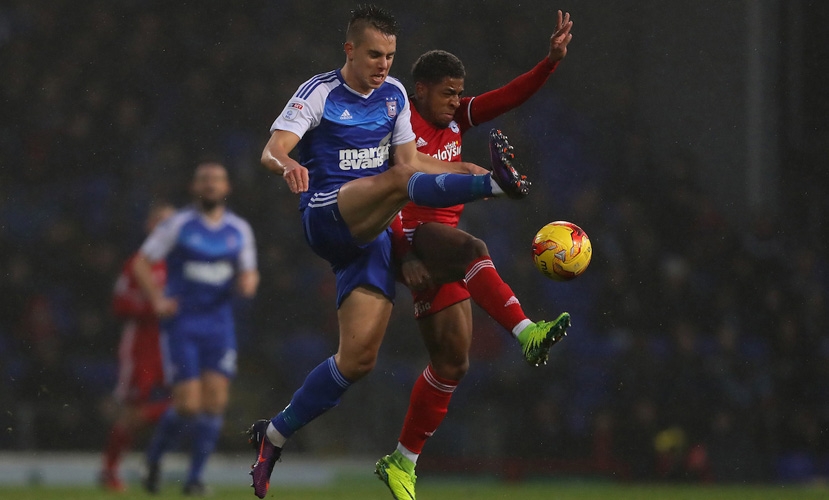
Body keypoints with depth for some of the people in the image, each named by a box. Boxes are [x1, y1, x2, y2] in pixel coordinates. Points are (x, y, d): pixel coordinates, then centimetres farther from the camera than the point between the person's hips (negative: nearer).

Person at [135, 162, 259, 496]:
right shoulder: (178, 226, -4)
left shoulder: (239, 231, 8)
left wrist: (248, 283, -8)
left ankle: (195, 476, 5)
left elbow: (249, 274, 16)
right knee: (188, 405, -10)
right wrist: (157, 299, -13)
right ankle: (154, 457, 17)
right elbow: (141, 262, 0)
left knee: (215, 402, -6)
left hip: (218, 325, 4)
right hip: (181, 324, -4)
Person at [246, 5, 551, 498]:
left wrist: (466, 169, 3)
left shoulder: (394, 95, 14)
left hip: (372, 233, 6)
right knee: (398, 180, -34)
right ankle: (498, 184, -58)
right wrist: (289, 166, -40)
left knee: (359, 356, -3)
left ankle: (274, 436, 10)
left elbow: (409, 161, 19)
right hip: (326, 218, -6)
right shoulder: (319, 94, -4)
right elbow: (272, 150, -16)